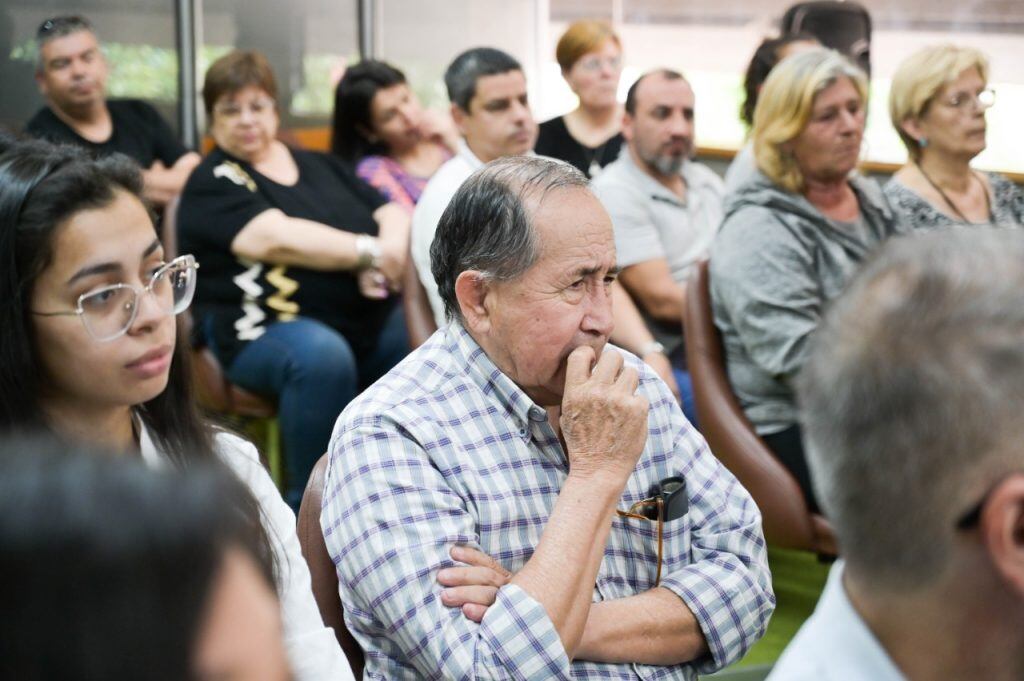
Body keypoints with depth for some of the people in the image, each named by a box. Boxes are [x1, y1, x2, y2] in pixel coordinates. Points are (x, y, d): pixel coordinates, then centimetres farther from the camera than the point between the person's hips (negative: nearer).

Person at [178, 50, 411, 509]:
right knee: (321, 355, -38)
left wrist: (390, 255, -10)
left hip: (369, 318, 6)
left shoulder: (320, 166, 22)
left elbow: (393, 214, 14)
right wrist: (370, 252, -11)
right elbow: (275, 238, -13)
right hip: (264, 329, -6)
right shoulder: (213, 183, 4)